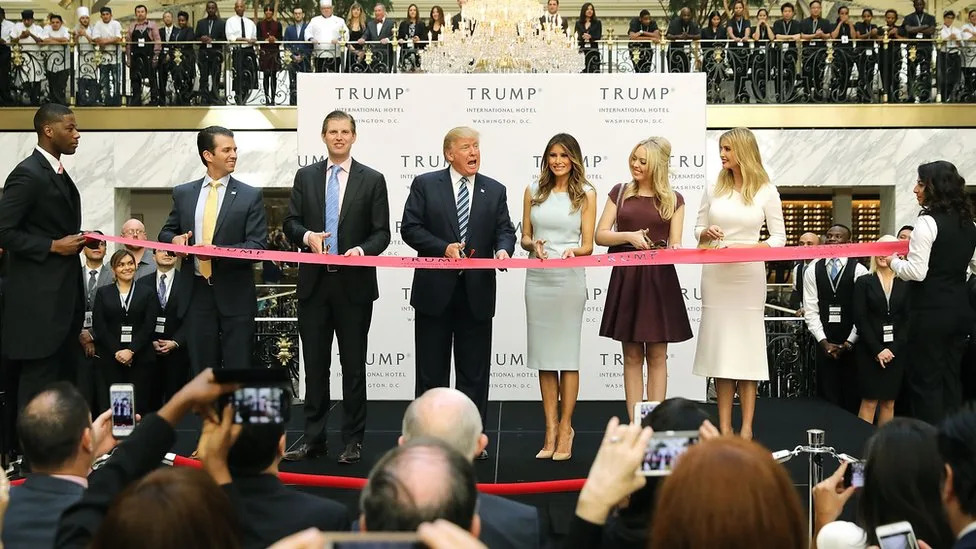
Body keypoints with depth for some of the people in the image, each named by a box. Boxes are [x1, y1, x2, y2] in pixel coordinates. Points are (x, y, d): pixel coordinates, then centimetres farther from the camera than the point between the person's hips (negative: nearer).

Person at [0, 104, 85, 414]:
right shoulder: (28, 174, -14)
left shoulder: (59, 174, 16)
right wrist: (53, 246, -18)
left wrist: (77, 241, 8)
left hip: (63, 294, 10)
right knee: (38, 386, -4)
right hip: (39, 297, -10)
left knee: (63, 382, 13)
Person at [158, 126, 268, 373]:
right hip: (196, 294, 3)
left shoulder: (250, 196, 0)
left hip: (234, 295, -3)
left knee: (238, 369, 0)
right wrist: (175, 239, -6)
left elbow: (259, 246, -6)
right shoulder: (183, 193, 9)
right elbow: (165, 232, 18)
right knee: (201, 369, 9)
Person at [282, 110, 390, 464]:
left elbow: (382, 232, 0)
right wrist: (307, 236, -14)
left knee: (353, 366, 4)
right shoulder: (305, 177, 10)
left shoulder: (372, 180, 3)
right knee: (315, 366, 8)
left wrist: (362, 249, -19)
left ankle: (352, 442, 13)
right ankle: (313, 440, 16)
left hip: (354, 285, -2)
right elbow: (290, 223, 7)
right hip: (314, 284, 2)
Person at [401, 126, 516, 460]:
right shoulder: (425, 185, 2)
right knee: (432, 370, 6)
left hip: (477, 291, 2)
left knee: (475, 371, 7)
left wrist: (503, 249, -16)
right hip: (435, 290, -2)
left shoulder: (495, 191, 10)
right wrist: (444, 248, -16)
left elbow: (505, 230, 7)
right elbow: (410, 228, -3)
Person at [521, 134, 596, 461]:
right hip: (537, 277, 3)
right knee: (543, 355, 4)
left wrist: (572, 251, -19)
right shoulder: (533, 191, 11)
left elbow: (587, 245, 2)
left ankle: (565, 428, 8)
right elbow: (524, 237, 13)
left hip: (569, 278, -3)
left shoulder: (585, 194, 5)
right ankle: (551, 430, 10)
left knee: (566, 353, -1)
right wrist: (533, 245, -10)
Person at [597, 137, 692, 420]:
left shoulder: (674, 200, 7)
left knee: (657, 354, 2)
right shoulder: (620, 192, 9)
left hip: (659, 280, -1)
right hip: (625, 278, 1)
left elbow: (675, 243, 2)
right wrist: (629, 236, -11)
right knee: (632, 355, 4)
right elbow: (600, 235, 5)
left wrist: (675, 249, -21)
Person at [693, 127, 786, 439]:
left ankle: (747, 428, 4)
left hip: (748, 274, -3)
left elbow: (779, 238, 1)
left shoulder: (766, 191, 0)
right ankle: (724, 427, 8)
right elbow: (698, 230, 15)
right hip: (715, 274, 3)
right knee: (719, 344, 3)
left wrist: (748, 247, -15)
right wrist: (706, 233, -8)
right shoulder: (715, 188, 9)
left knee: (746, 345, -1)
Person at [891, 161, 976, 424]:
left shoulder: (927, 222, -15)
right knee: (950, 378, 14)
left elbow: (917, 272, -18)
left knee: (926, 380, 1)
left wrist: (894, 261, -1)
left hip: (931, 311, -7)